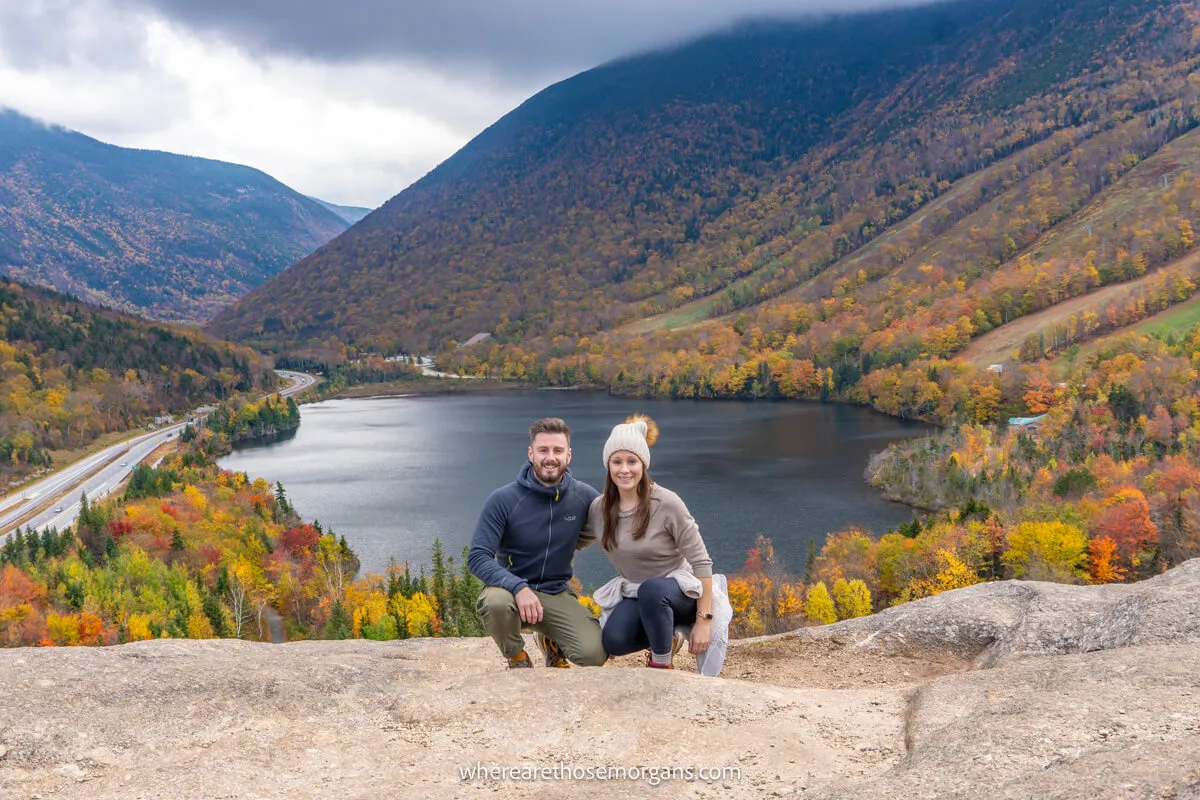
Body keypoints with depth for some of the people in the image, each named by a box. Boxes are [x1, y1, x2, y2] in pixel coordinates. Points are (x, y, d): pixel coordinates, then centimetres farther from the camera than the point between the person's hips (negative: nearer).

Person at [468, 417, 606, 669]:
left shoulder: (584, 497, -4)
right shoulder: (503, 500, -14)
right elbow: (477, 557, -19)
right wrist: (518, 587, -33)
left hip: (556, 594, 2)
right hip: (511, 588, -2)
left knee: (594, 654, -22)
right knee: (495, 602, -38)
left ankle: (550, 643, 16)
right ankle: (518, 659, -3)